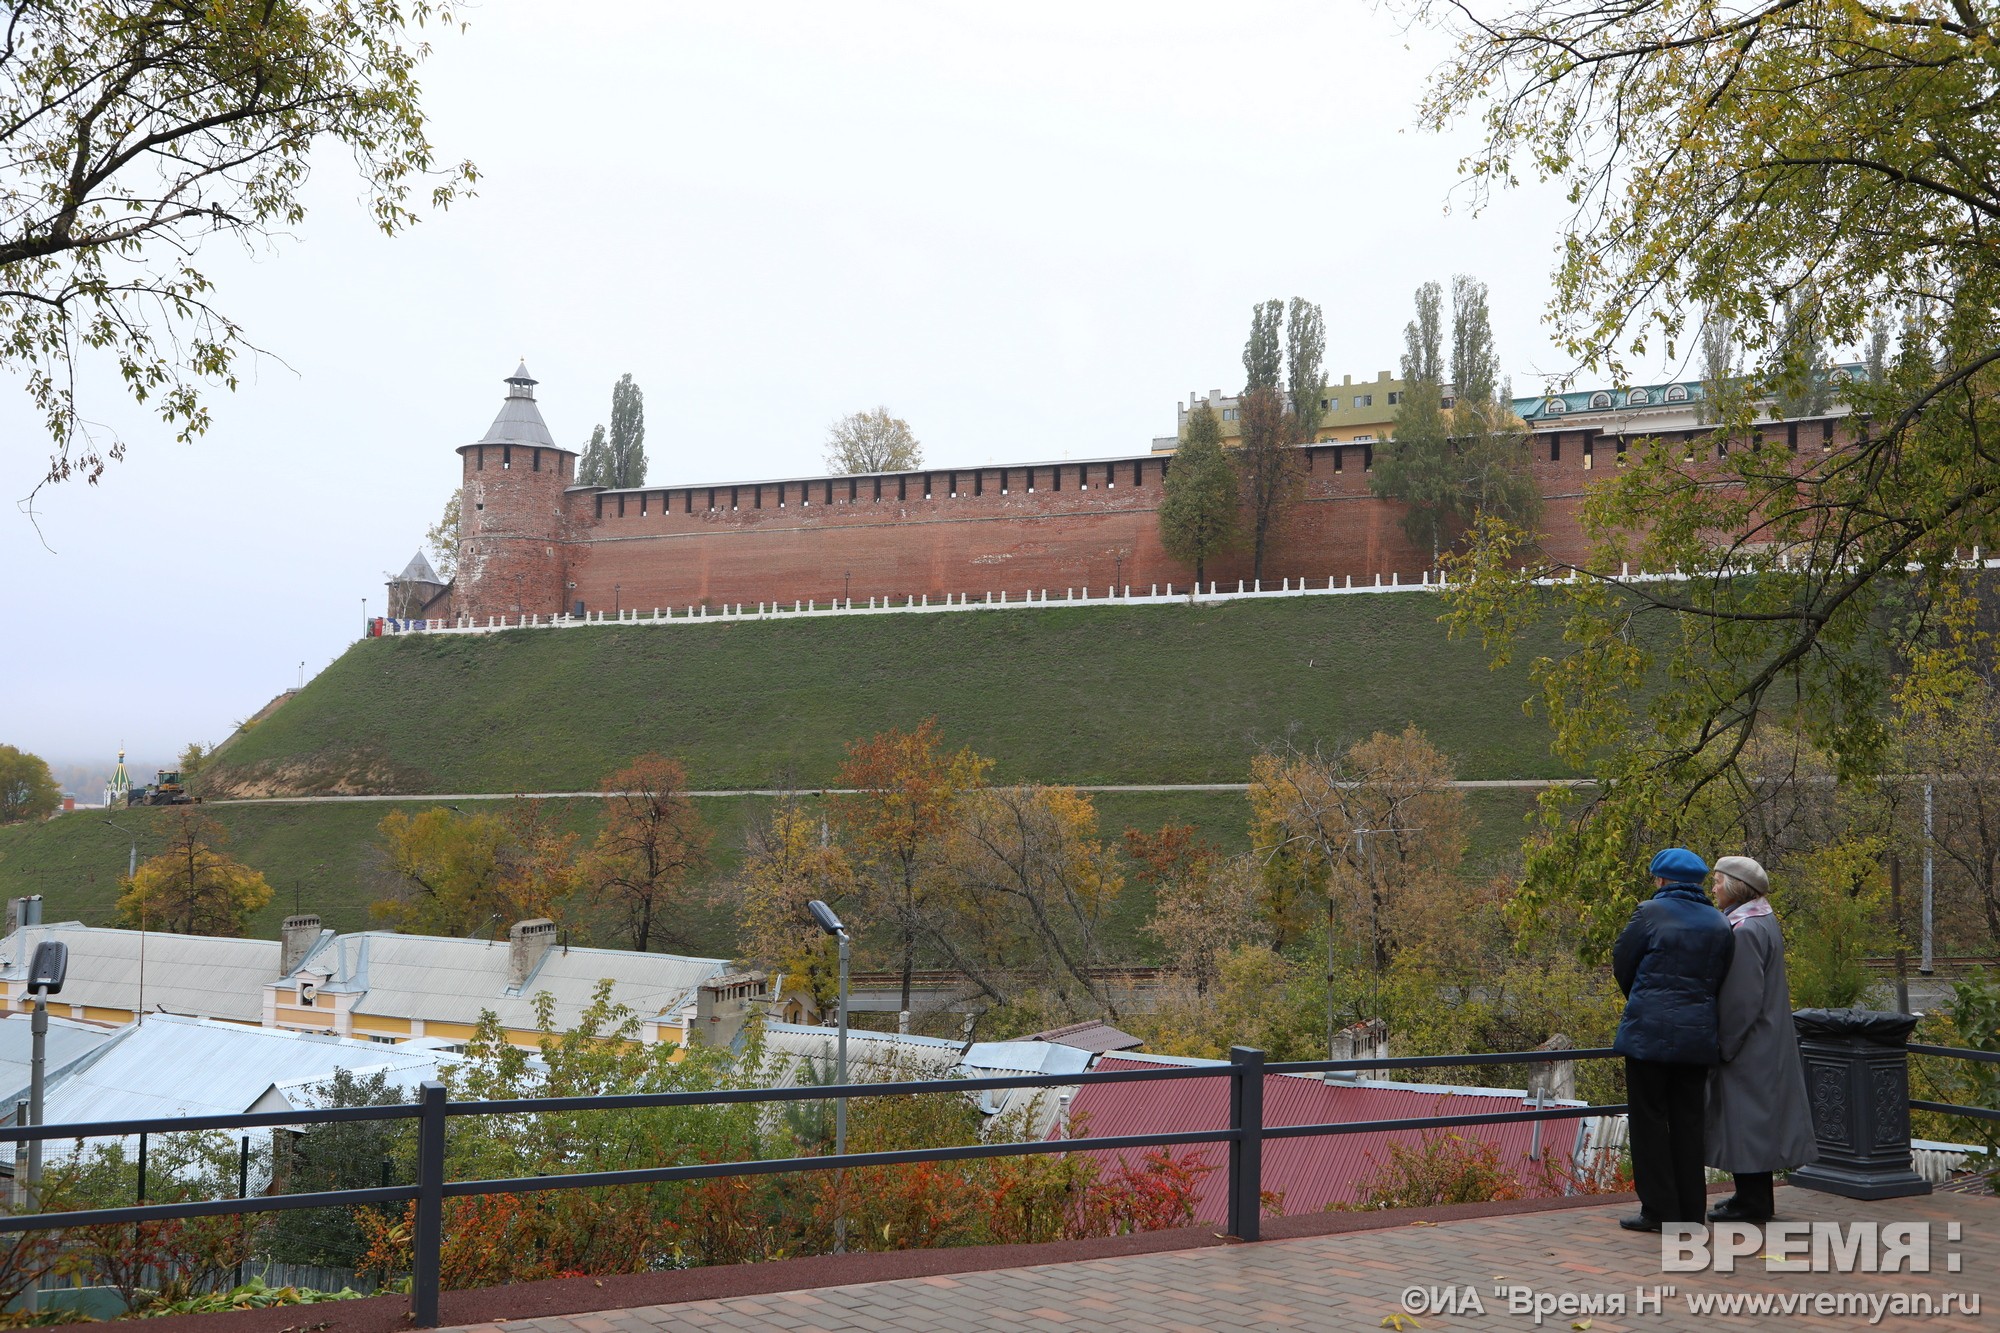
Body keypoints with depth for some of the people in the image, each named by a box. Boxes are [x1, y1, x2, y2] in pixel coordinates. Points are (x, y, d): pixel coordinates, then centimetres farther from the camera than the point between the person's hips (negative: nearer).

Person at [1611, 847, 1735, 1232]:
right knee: (1688, 1121, 12)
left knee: (1649, 1120, 2)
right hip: (1697, 1037, 5)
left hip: (1649, 1031, -5)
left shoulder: (1650, 912, -7)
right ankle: (1691, 1210, 14)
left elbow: (1621, 965, 0)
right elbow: (1720, 980, 12)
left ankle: (1659, 1209, 0)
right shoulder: (1719, 924, 9)